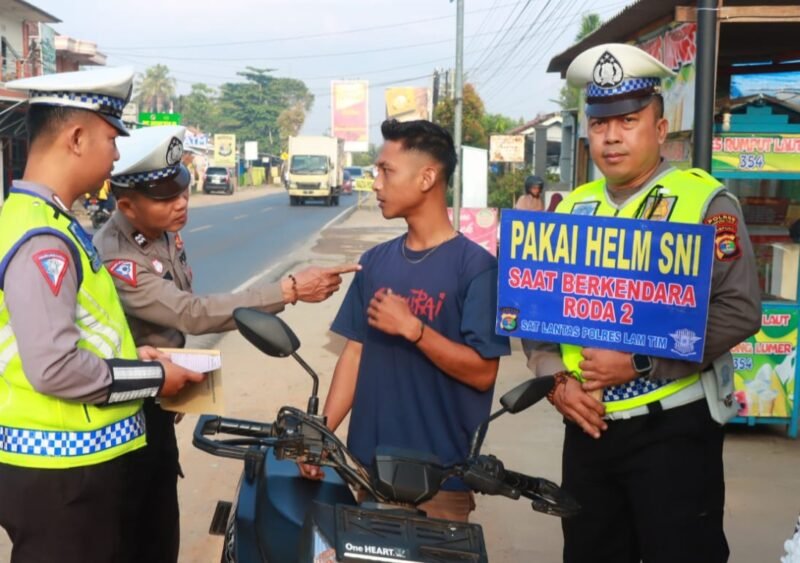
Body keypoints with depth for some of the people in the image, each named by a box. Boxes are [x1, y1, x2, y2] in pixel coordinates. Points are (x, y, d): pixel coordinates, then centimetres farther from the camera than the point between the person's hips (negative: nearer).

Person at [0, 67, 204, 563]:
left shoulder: (43, 221, 9)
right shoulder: (42, 238, -22)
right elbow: (54, 368, -26)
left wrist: (129, 354, 7)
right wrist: (154, 377, -14)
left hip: (75, 459, 10)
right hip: (61, 472, -10)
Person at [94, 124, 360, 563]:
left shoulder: (165, 231, 0)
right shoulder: (114, 259, -29)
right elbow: (193, 314, -35)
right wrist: (290, 290, -37)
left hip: (158, 399, 8)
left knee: (162, 521, 19)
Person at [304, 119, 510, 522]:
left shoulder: (475, 266, -11)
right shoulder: (375, 261, 6)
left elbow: (482, 372, -14)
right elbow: (355, 353, 6)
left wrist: (411, 328, -20)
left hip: (439, 473, -5)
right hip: (368, 461, 6)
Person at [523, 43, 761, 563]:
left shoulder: (705, 201, -7)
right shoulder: (574, 208, 9)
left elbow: (739, 310, -15)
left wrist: (641, 362, -21)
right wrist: (555, 377, -7)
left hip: (673, 428, -5)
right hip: (587, 425, 5)